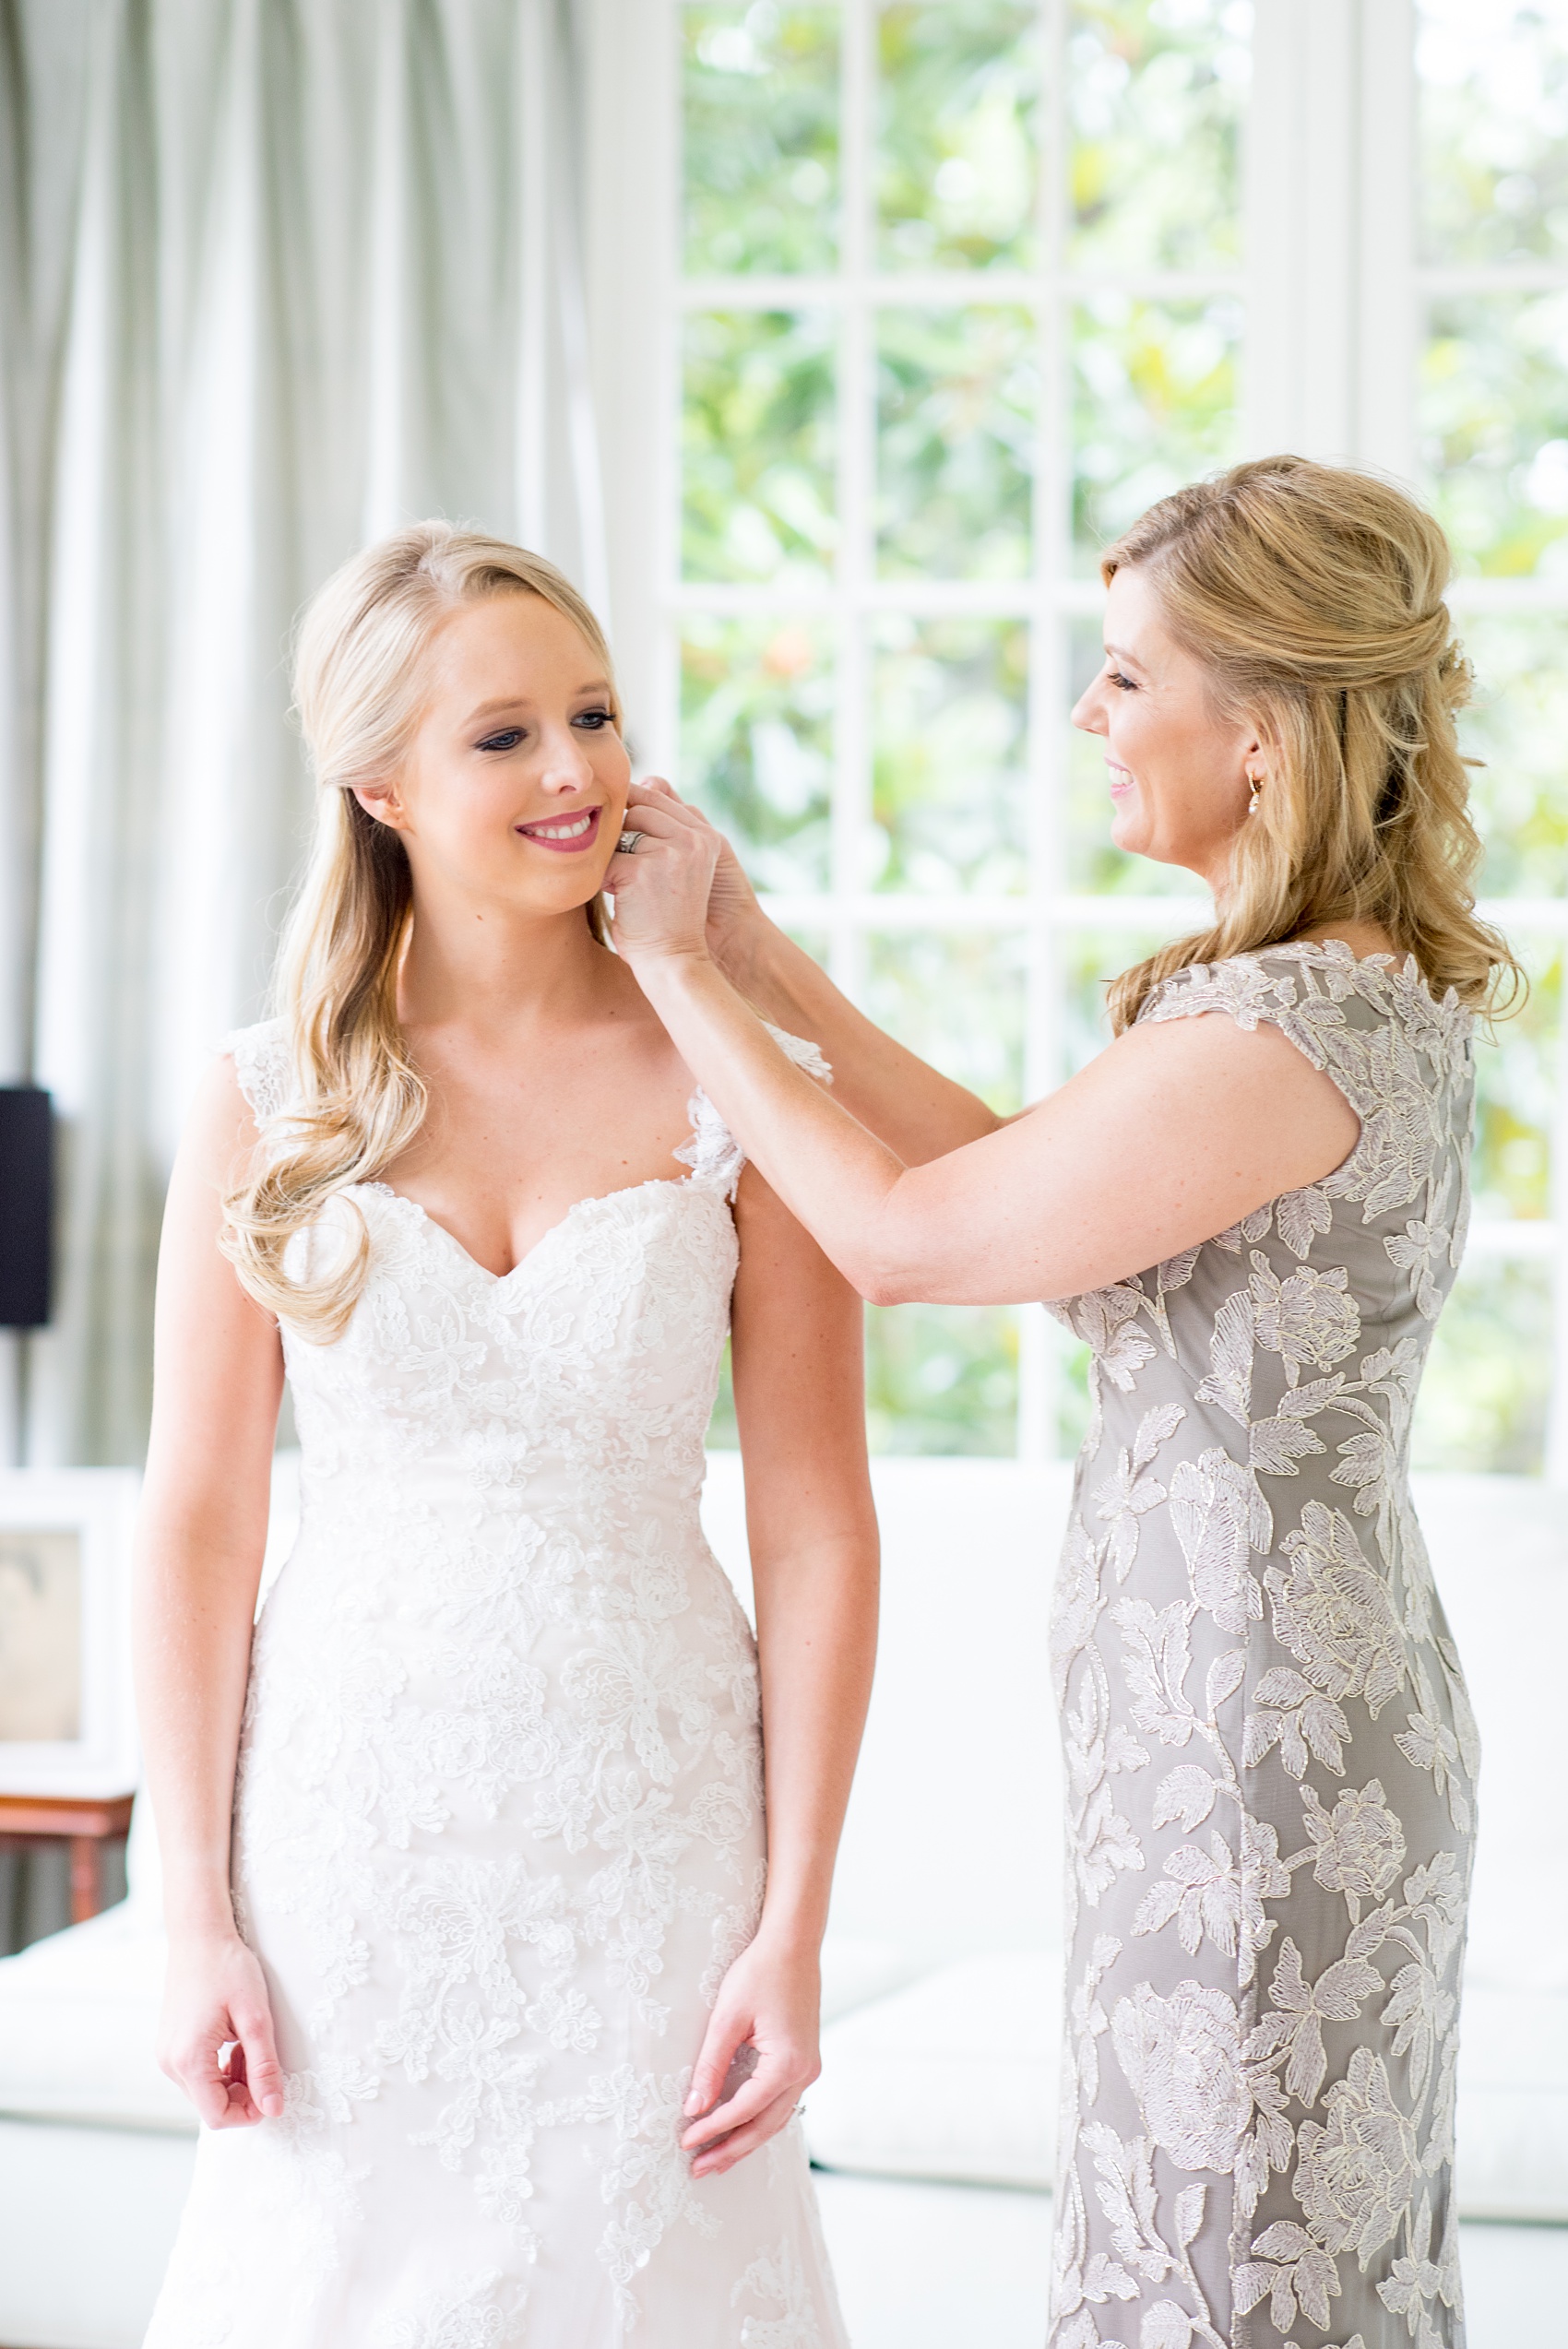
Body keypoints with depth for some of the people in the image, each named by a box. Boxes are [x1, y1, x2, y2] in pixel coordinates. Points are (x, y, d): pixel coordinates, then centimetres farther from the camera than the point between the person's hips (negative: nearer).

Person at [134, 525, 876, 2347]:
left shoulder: (736, 1085, -4)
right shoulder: (272, 1104, -2)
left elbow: (815, 1529, -3)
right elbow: (196, 1520, 0)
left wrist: (794, 1928, -7)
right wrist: (194, 1921, -3)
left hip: (646, 1825, 0)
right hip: (353, 1818, 1)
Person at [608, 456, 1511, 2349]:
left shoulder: (1283, 1035, -23)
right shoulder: (1379, 987, 8)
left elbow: (903, 1236, -15)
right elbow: (1012, 1181, 11)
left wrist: (678, 970, -5)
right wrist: (753, 950, 8)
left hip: (1244, 1742, -10)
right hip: (1327, 1702, 10)